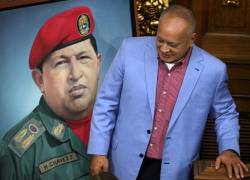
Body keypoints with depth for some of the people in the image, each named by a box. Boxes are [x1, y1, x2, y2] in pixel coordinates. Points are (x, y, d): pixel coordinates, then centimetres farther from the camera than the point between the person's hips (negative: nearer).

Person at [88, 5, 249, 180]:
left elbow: (225, 113, 7)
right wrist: (99, 151, -4)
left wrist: (230, 149, -9)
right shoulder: (131, 50, -10)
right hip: (126, 166, 1)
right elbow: (106, 103, -2)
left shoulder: (212, 70, -10)